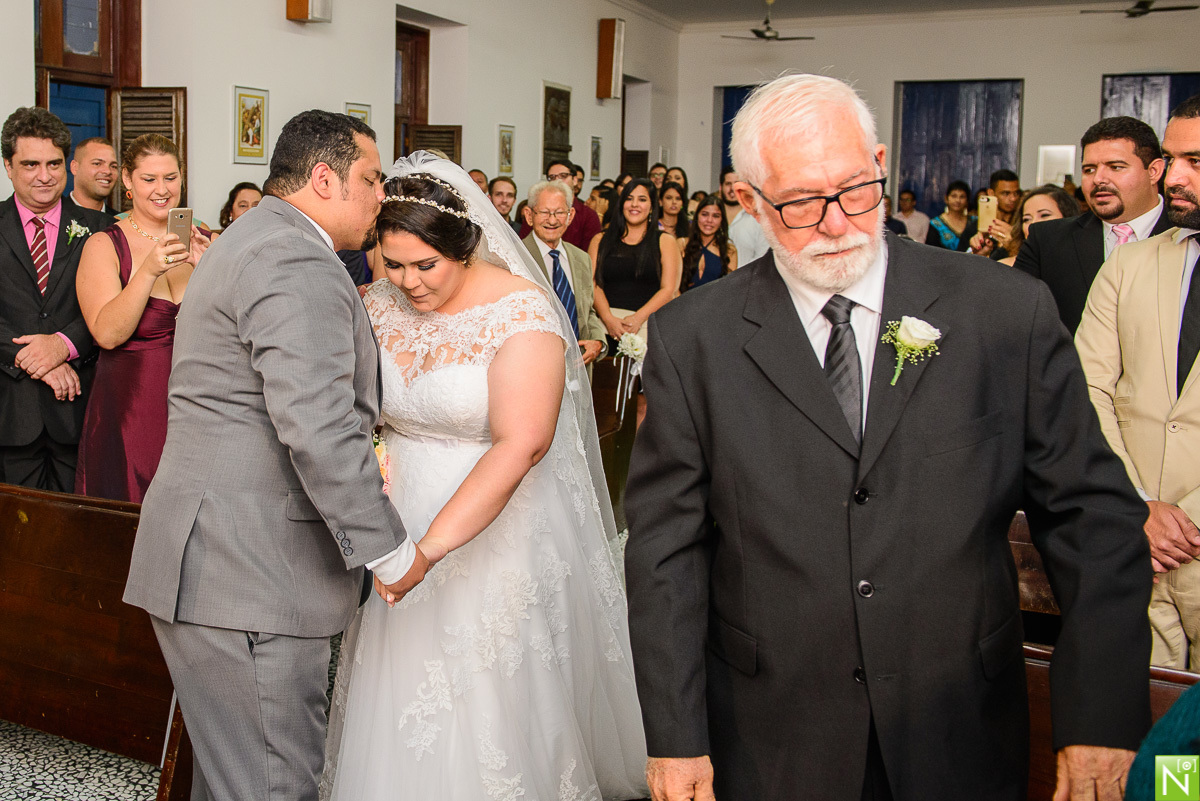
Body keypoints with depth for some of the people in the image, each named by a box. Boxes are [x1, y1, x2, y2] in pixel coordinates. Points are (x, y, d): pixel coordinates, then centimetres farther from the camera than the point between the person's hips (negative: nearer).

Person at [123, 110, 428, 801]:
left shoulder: (249, 242, 21)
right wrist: (391, 551, -18)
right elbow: (317, 428, -25)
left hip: (214, 562, 11)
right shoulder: (298, 262, -15)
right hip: (248, 575, -11)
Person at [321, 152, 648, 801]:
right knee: (396, 696, 13)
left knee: (492, 706, 6)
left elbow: (521, 443, -27)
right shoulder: (380, 305, 2)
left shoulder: (522, 312, -16)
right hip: (400, 519, 5)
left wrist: (432, 544, -34)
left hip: (497, 523, -5)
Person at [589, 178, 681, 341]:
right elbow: (593, 285, 6)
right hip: (607, 320, 1)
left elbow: (669, 288, 3)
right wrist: (608, 318, -12)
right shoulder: (600, 240, 17)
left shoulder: (665, 241, 14)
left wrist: (638, 317, -11)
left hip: (647, 322, -1)